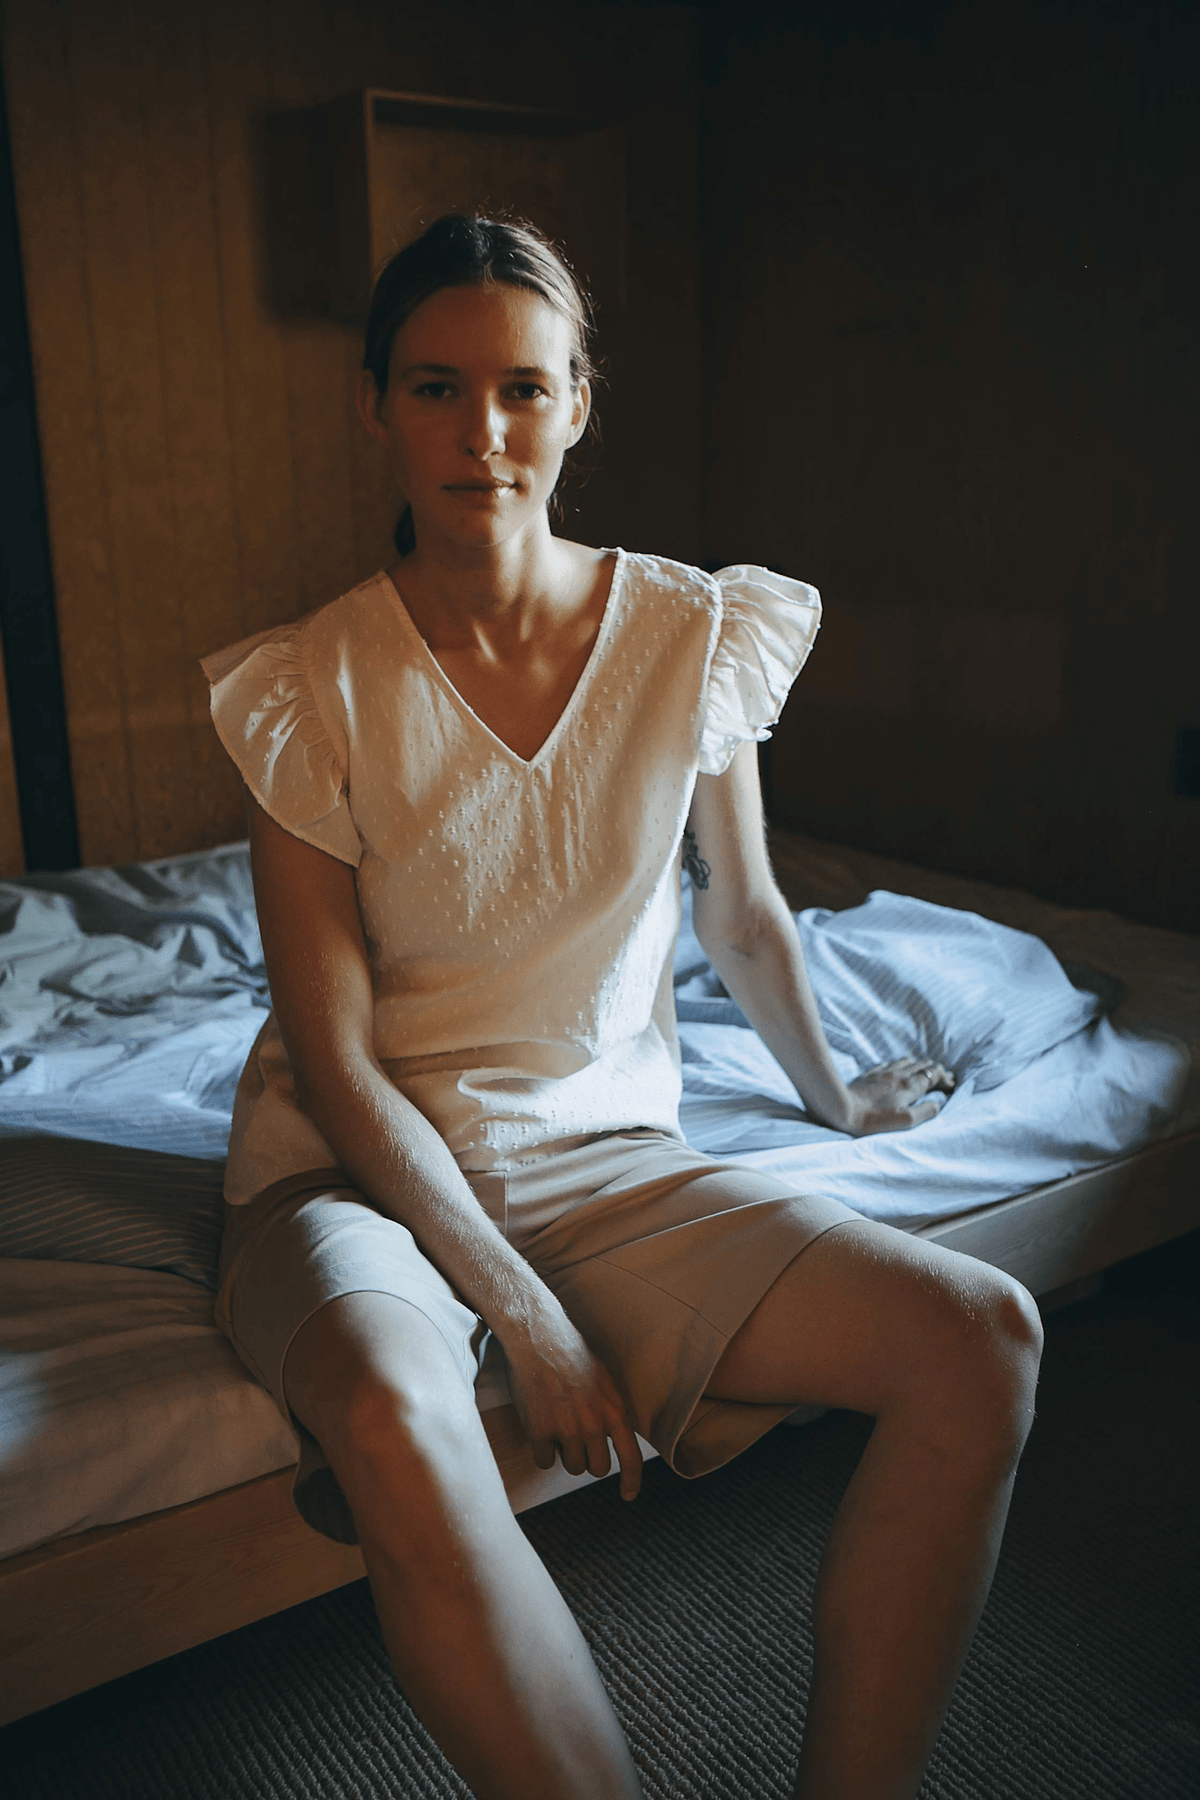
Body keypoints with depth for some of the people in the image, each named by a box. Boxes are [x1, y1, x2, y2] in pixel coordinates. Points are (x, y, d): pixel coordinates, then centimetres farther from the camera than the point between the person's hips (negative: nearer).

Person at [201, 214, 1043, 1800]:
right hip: (360, 1167, -2)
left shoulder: (695, 634, -3)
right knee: (396, 1420, -37)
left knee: (983, 1339, -17)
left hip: (608, 1153, 3)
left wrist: (834, 1094, 25)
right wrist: (523, 1313, -16)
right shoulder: (312, 691, -9)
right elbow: (335, 1058, -11)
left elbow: (745, 919, 12)